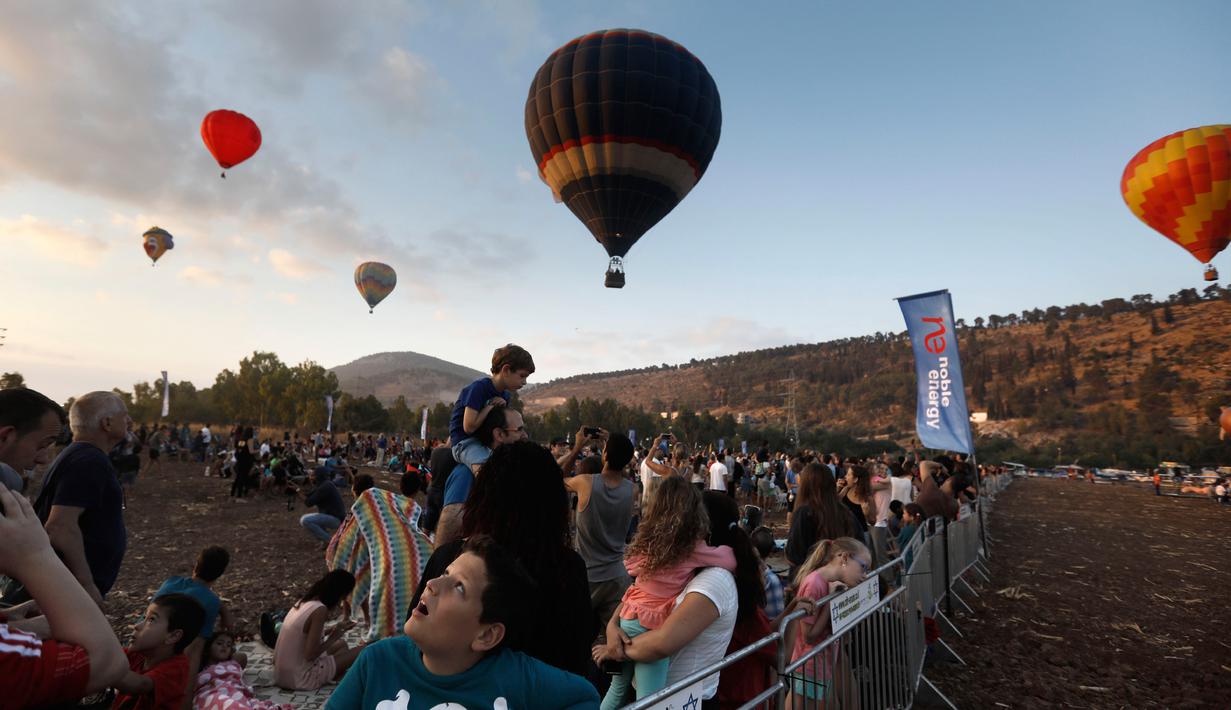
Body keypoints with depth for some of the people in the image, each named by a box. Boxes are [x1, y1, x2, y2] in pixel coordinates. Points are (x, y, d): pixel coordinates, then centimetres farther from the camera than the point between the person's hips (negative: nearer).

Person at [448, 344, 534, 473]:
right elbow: (469, 427, -24)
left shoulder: (505, 395, 7)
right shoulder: (478, 388, -18)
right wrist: (491, 406, -15)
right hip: (464, 442, -8)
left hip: (488, 442, 9)